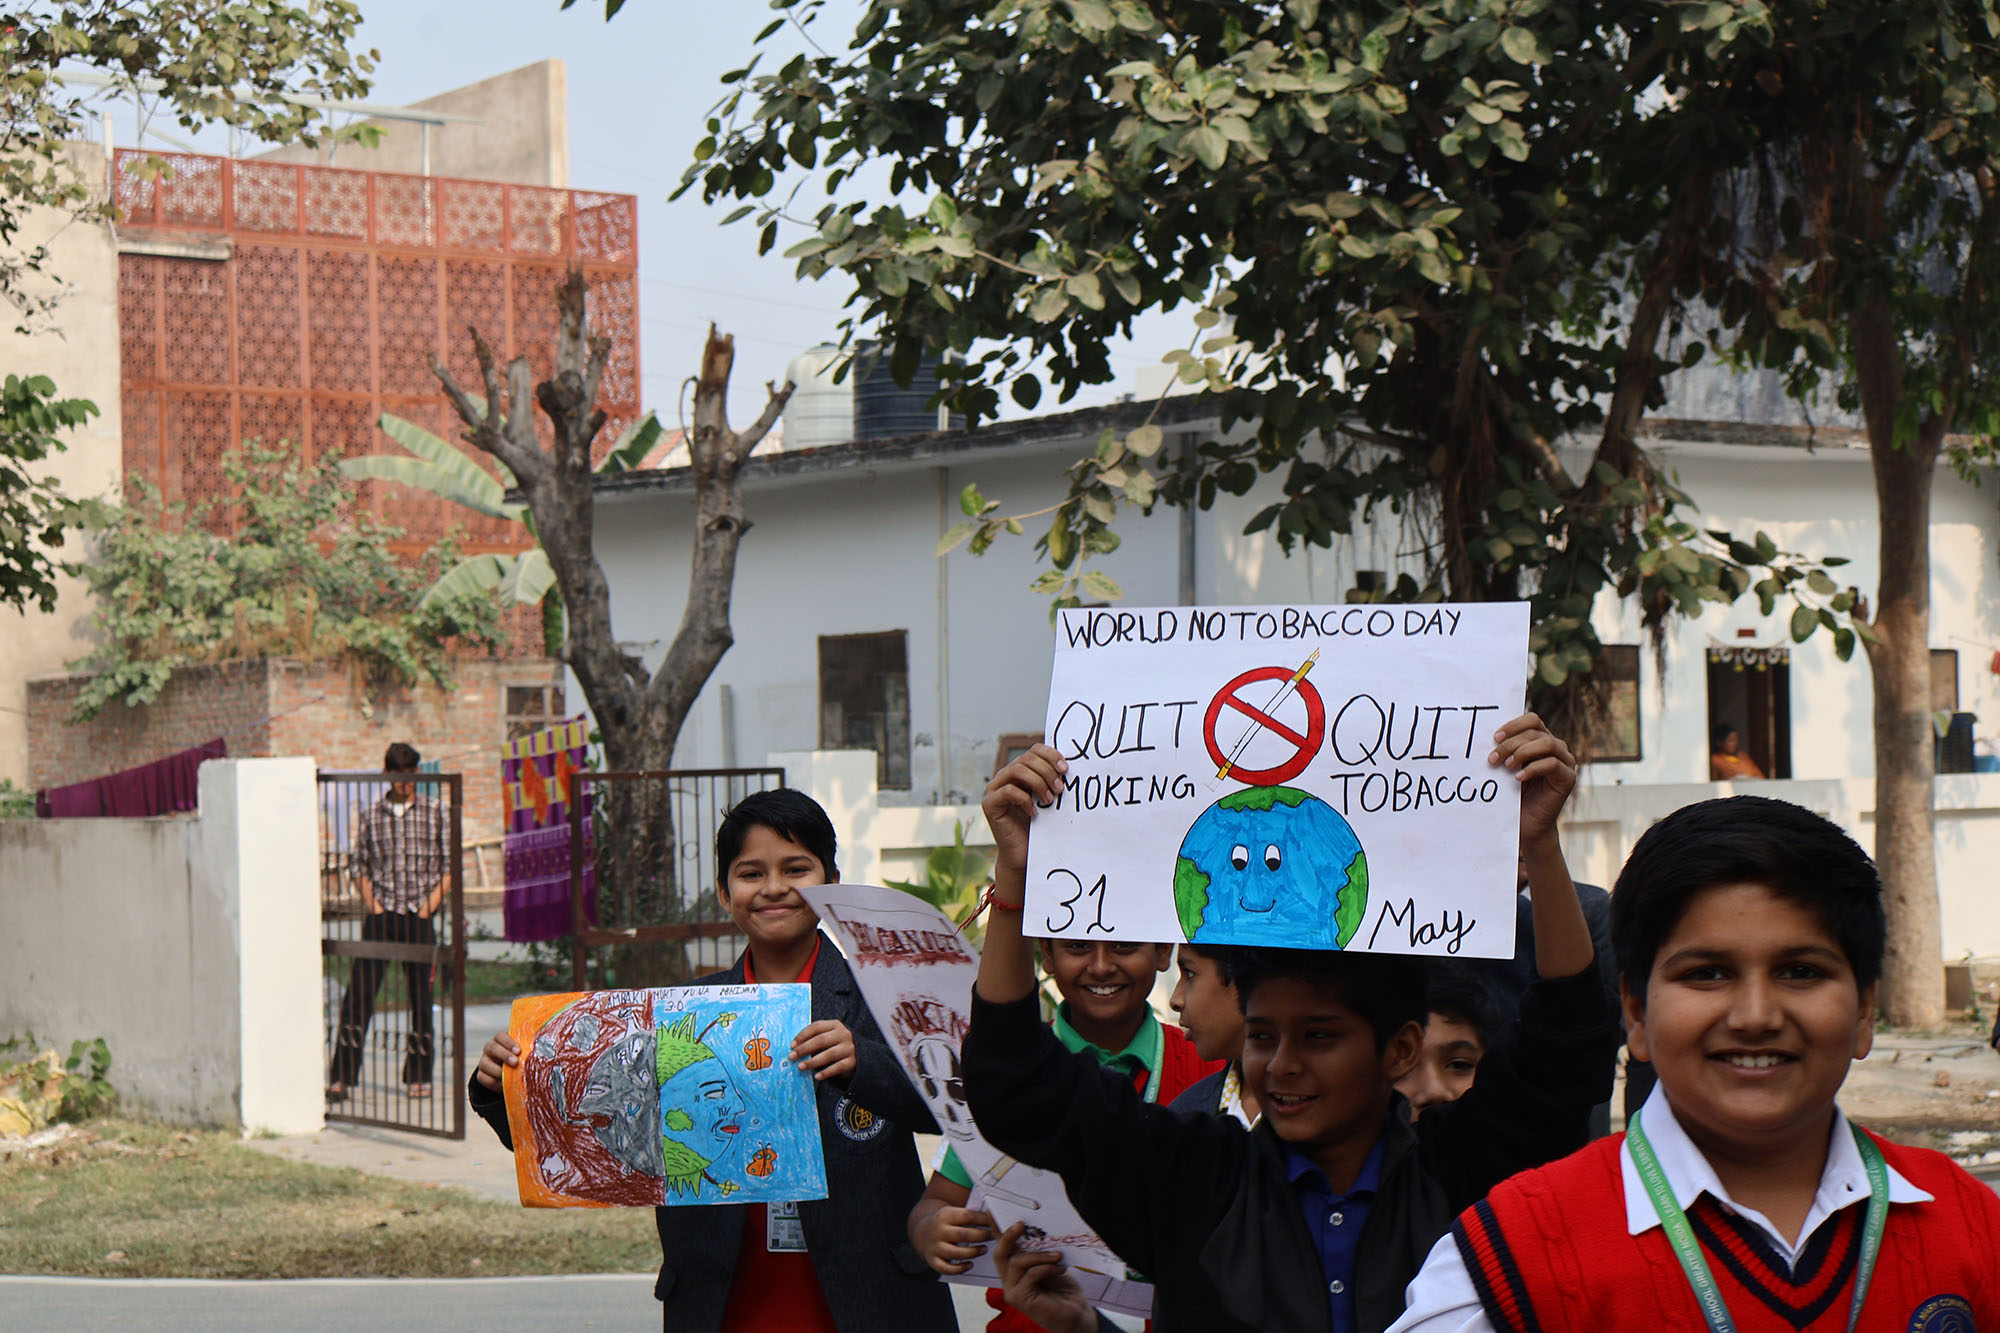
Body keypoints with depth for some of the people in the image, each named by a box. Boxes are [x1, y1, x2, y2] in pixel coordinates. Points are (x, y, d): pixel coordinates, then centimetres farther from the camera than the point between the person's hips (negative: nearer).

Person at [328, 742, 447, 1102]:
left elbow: (449, 865, 6)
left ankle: (418, 1076, 15)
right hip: (381, 916, 0)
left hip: (420, 916, 0)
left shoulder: (434, 812, 6)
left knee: (421, 997, 4)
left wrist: (430, 904, -5)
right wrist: (370, 900, -2)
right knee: (359, 994, -7)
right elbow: (360, 864, 13)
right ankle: (341, 1077, -8)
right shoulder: (371, 815, 9)